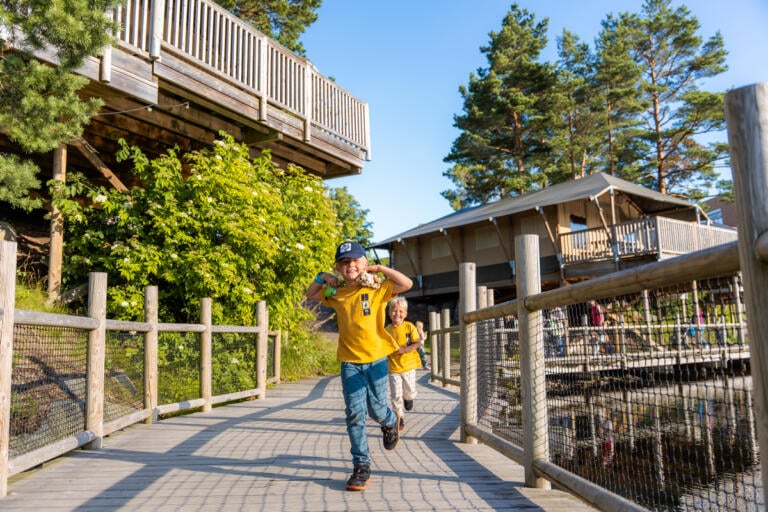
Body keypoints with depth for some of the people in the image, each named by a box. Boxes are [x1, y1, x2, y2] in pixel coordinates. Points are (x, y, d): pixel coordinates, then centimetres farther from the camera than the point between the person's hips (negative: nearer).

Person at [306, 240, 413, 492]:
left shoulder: (377, 288, -4)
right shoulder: (335, 293, 7)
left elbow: (407, 284, -14)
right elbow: (310, 295, 22)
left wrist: (380, 269, -11)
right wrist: (322, 278, 5)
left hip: (376, 360, -2)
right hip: (350, 362, 2)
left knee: (376, 409, 7)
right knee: (354, 414, -2)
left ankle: (391, 422, 44)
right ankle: (361, 466, 7)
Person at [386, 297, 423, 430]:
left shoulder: (409, 326, -6)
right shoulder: (387, 330, -2)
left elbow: (418, 343, -11)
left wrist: (404, 349, -21)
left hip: (408, 365, -1)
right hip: (393, 367, 1)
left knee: (410, 391, 8)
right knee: (396, 395, 0)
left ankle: (408, 398, 44)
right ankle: (400, 418, 13)